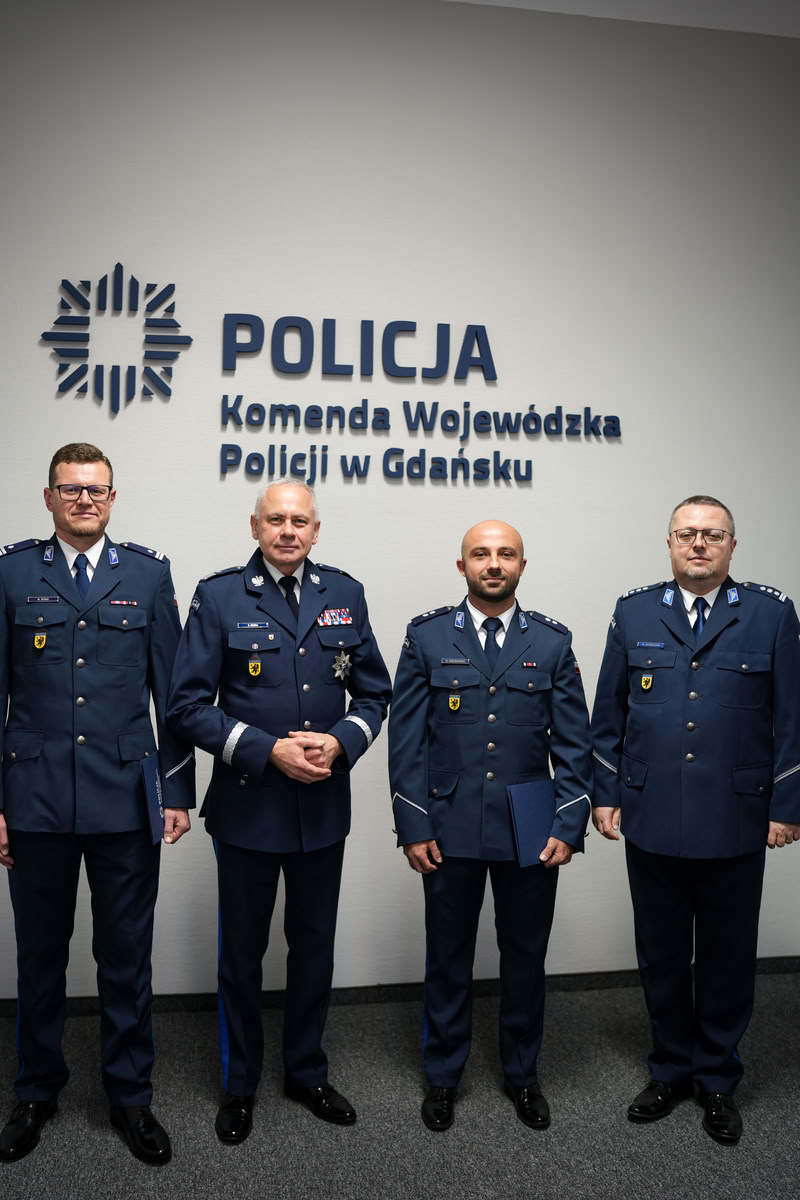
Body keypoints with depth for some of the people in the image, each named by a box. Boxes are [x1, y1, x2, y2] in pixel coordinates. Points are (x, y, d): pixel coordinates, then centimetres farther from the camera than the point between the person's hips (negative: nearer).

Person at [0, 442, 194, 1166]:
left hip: (125, 801, 0)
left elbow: (172, 691, 4)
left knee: (127, 959, 11)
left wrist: (178, 791, 1)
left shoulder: (148, 573, 4)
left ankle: (131, 1096, 29)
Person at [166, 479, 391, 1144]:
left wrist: (340, 741, -12)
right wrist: (269, 751, -19)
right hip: (248, 806, -3)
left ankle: (307, 1072, 38)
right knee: (243, 949, 13)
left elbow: (374, 691, 7)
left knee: (314, 944, 17)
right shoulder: (219, 596, -7)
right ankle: (240, 1084, 33)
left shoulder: (345, 593, 3)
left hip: (324, 804, 3)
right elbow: (188, 704, -10)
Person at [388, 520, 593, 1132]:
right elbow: (407, 739, -1)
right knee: (448, 956, 11)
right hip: (450, 827, -1)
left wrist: (569, 826, -4)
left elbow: (573, 742, 3)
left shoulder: (552, 641, 3)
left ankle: (522, 1073, 34)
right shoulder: (426, 636, 0)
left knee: (526, 956, 13)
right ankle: (443, 1076, 31)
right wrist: (412, 826, -5)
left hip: (532, 829, 1)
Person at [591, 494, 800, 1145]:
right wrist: (605, 793, 4)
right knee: (661, 954, 14)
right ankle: (671, 1070, 33)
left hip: (735, 823, -1)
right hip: (651, 821, 1)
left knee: (727, 957, 12)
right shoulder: (635, 613, 4)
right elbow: (609, 714, 8)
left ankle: (717, 1080, 31)